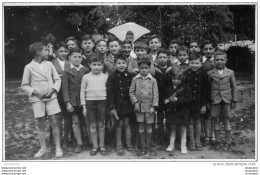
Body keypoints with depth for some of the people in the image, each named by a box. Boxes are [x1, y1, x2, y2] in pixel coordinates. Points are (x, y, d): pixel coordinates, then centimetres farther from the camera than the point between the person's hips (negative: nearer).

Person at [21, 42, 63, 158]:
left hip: (51, 97, 1)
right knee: (40, 124, 5)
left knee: (53, 122, 0)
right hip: (37, 98, -1)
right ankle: (43, 148, 18)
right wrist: (35, 91, -12)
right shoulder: (29, 67, -1)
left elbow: (57, 79, 8)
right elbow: (24, 85, 3)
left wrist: (53, 89, -8)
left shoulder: (49, 64, 5)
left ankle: (58, 148, 9)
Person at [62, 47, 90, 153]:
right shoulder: (67, 72, 2)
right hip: (73, 101, 0)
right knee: (75, 122, 4)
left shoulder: (86, 70, 3)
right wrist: (67, 102, -9)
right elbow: (65, 88, -2)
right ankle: (79, 143, 14)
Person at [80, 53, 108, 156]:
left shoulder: (105, 77, 3)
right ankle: (95, 146, 18)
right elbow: (82, 92, 4)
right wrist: (84, 107, 1)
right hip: (90, 102, 0)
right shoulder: (86, 77, 1)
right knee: (93, 125, 6)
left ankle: (102, 145, 20)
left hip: (102, 101, 0)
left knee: (101, 125, 7)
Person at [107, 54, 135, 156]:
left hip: (127, 104, 2)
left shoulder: (131, 76, 0)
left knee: (126, 123, 9)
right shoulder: (112, 77, -6)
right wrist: (111, 107, -12)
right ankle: (119, 145, 15)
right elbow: (110, 93, -8)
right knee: (119, 124, 4)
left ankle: (128, 143, 22)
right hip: (117, 104, -2)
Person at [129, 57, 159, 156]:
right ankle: (143, 147, 18)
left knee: (149, 126, 6)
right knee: (141, 126, 7)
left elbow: (155, 94, -1)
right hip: (139, 106, 1)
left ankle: (148, 147, 18)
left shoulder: (153, 80, -2)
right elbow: (131, 92, 3)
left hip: (149, 107, -1)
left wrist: (153, 106, -7)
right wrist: (135, 102, -7)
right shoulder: (135, 79, 0)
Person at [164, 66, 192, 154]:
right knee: (173, 128, 15)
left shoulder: (185, 87, -8)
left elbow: (188, 98, -17)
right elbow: (164, 96, 10)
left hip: (182, 111, -3)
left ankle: (183, 146, 18)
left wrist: (177, 99, -26)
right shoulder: (168, 87, 3)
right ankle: (171, 145, 26)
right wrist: (167, 100, -12)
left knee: (183, 129, 6)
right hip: (171, 111, 3)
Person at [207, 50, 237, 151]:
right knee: (216, 121, 7)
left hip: (226, 100, 0)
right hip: (215, 100, 0)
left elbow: (234, 87, 7)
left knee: (226, 121, 7)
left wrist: (234, 100, 4)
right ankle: (217, 141, 19)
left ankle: (228, 142, 18)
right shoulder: (210, 73, 1)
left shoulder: (230, 72, 3)